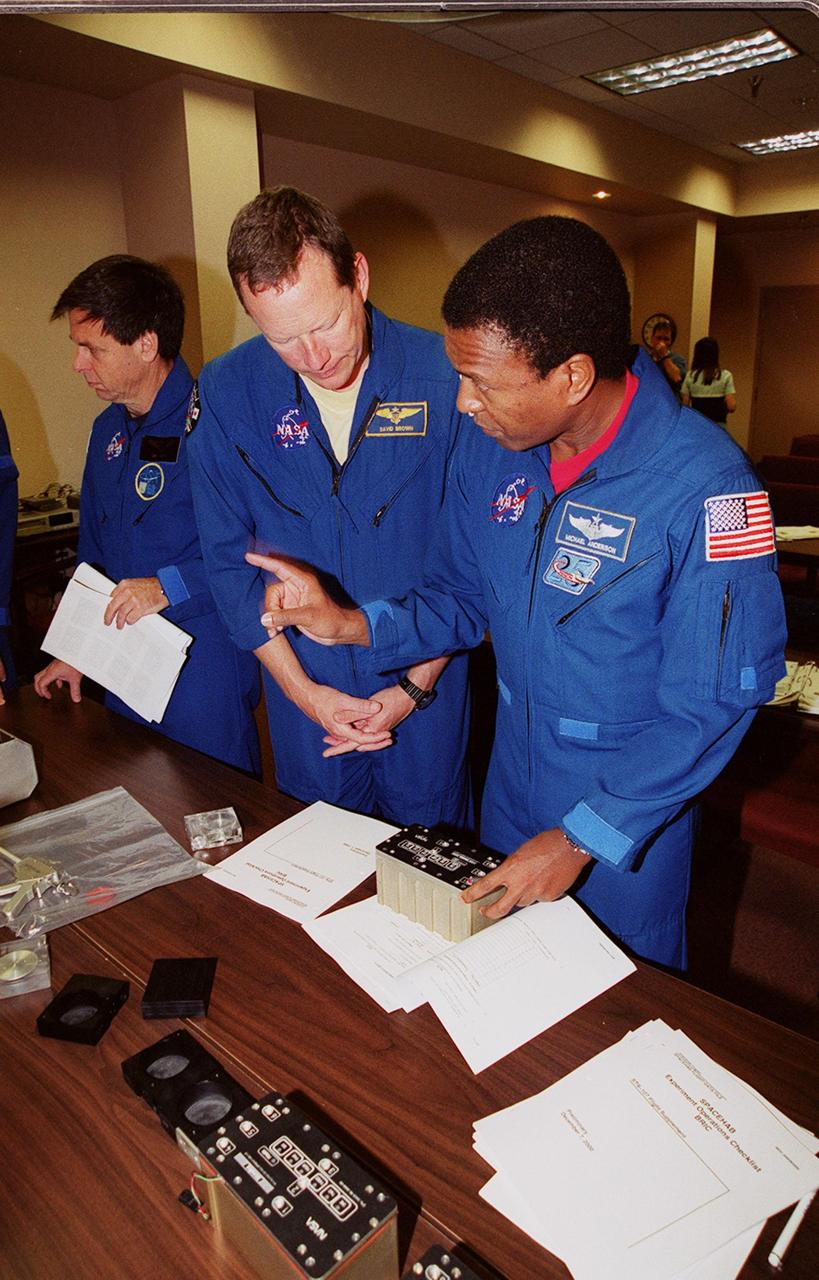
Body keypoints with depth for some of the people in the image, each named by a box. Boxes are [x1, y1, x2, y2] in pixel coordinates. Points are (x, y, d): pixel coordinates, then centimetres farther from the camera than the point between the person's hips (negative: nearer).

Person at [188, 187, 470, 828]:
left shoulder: (446, 378, -13)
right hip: (305, 692, 2)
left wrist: (416, 685, -9)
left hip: (426, 688, -1)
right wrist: (301, 688, -7)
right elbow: (230, 559, -2)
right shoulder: (226, 393, -7)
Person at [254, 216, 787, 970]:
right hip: (512, 783, 5)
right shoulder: (490, 448, -8)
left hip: (630, 807, -4)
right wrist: (350, 624, -15)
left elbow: (711, 706, -22)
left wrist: (582, 838, -21)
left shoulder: (705, 488, -27)